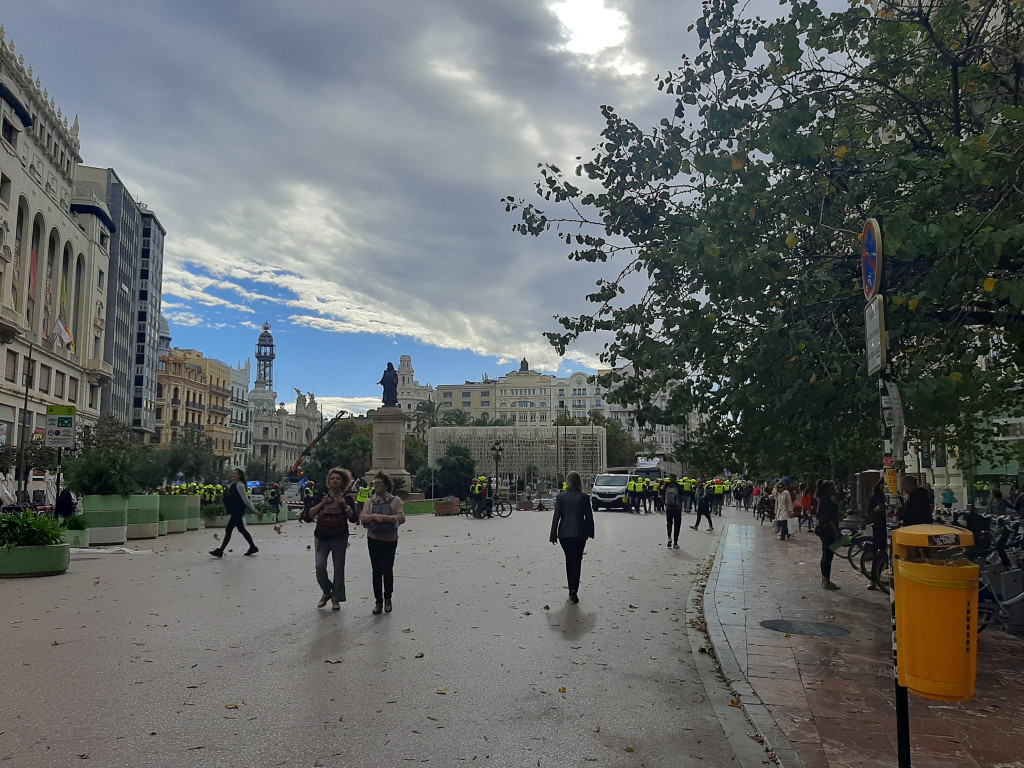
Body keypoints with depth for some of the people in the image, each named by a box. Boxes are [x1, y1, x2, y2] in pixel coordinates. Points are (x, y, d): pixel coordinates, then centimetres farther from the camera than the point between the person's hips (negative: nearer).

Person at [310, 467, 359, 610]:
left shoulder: (347, 498, 1)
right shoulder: (322, 496, 6)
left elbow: (354, 519, -6)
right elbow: (310, 514, 0)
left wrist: (345, 505, -15)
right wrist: (322, 503, -12)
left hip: (339, 538, -1)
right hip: (321, 537, 1)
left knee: (339, 568, 3)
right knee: (320, 567, -7)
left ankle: (336, 599, 15)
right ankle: (326, 592, 18)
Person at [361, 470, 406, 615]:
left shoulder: (395, 500, -1)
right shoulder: (369, 501, 7)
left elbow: (401, 517, -11)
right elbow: (362, 519, -2)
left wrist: (386, 518, -20)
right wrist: (374, 516, -19)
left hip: (390, 540, -2)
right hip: (373, 540, 2)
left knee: (387, 570, -3)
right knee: (376, 571, 5)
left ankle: (387, 598, 19)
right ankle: (378, 601, 15)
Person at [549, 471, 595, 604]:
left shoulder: (560, 497, -3)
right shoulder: (583, 497, -4)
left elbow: (556, 517, -3)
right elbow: (589, 516, 0)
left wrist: (553, 535, 2)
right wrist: (590, 532, 12)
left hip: (564, 533, 1)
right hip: (580, 533, -1)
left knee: (569, 560, 15)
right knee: (577, 560, 1)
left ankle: (571, 590, 19)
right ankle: (574, 590, -13)